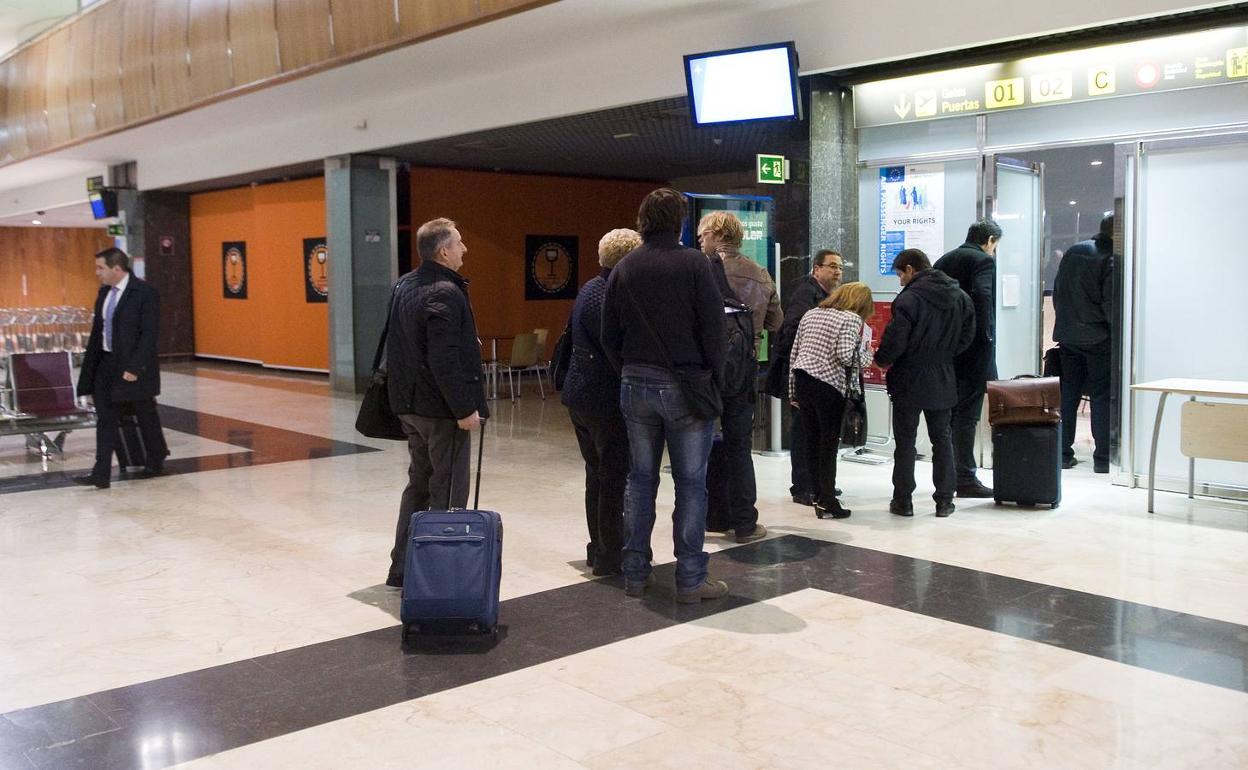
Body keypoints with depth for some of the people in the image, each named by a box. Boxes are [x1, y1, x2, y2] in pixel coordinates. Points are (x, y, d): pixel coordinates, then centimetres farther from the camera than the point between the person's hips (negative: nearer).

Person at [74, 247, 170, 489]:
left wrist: (135, 367, -21)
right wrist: (90, 367, 11)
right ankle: (101, 474, 3)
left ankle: (155, 462, 29)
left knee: (147, 418, 9)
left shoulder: (145, 293, -13)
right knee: (105, 420, 2)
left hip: (134, 368, -7)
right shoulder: (104, 292, 9)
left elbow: (150, 334, -17)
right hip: (106, 364, 7)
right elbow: (97, 331, 14)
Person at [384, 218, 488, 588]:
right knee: (448, 493, -1)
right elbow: (445, 360, -24)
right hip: (441, 409, -9)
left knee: (419, 485, 18)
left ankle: (402, 568, 25)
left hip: (410, 405, 9)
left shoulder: (404, 286, 11)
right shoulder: (445, 293, -18)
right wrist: (465, 409, -20)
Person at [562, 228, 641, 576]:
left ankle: (598, 548, 28)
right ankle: (610, 556, 7)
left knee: (596, 473, 18)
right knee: (615, 477, 0)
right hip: (606, 400, -10)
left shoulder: (590, 288, 10)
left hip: (579, 396, 10)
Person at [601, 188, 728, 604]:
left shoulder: (623, 269, 6)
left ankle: (635, 573, 19)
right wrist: (715, 379, 1)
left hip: (636, 385, 4)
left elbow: (609, 336, 7)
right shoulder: (693, 262, -8)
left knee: (640, 479, 13)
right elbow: (714, 327, -10)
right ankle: (690, 580, 7)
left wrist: (628, 373, 16)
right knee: (690, 483, 3)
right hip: (686, 386, -4)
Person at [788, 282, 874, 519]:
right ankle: (827, 502, 2)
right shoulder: (852, 320, -4)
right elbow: (845, 355, -18)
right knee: (830, 441, 0)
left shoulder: (810, 315, 16)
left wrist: (793, 391, 18)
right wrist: (867, 355, 3)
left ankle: (819, 493, 21)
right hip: (829, 385, -6)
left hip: (802, 379, 6)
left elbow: (795, 353, 14)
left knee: (814, 436, 14)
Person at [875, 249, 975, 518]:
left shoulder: (909, 298, -17)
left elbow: (895, 340, -18)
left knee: (905, 439, 4)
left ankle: (902, 500, 9)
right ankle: (944, 500, 15)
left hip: (909, 382, -5)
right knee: (942, 438, 14)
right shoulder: (960, 297, 5)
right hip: (943, 381, 5)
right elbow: (966, 336, 8)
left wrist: (881, 359, 0)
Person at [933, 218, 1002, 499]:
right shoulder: (984, 260, -7)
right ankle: (965, 478, -1)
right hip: (973, 350, -7)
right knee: (967, 415, -4)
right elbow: (982, 297, -23)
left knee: (950, 413, 13)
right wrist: (987, 336, -14)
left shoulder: (943, 261, 14)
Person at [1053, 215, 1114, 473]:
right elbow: (1110, 304, -14)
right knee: (1102, 396, 0)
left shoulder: (1072, 252, 9)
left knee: (1067, 394, 10)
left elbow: (1057, 293, 13)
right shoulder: (1109, 259, -12)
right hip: (1097, 338, -6)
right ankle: (1102, 457, 1)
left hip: (1067, 336, 6)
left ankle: (1063, 453, 12)